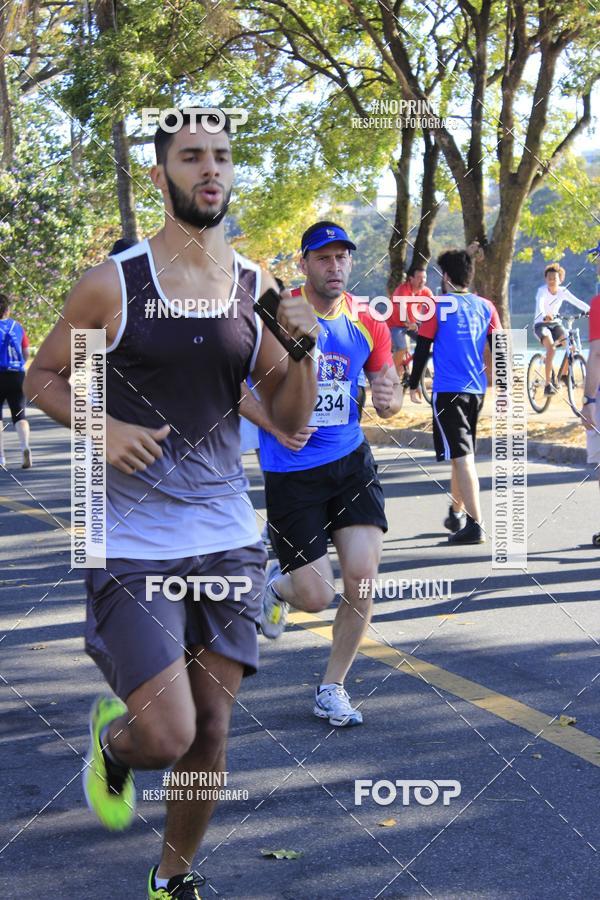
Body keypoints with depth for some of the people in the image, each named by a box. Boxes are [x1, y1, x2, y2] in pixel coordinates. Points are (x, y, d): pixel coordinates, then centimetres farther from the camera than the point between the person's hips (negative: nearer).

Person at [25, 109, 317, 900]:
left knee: (210, 732, 9)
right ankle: (111, 737, 27)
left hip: (227, 540, 4)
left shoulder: (257, 291, 4)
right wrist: (100, 427, -15)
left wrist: (302, 350, -11)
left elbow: (290, 421, 8)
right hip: (131, 546, -4)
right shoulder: (112, 285, -7)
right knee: (166, 735, -11)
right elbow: (43, 376, 4)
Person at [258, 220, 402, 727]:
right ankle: (278, 583, 34)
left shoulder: (368, 325, 2)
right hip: (290, 471, -3)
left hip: (351, 461, 3)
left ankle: (332, 689, 13)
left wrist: (390, 399, -14)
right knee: (316, 598, -5)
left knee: (362, 577, -9)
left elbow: (390, 395, 11)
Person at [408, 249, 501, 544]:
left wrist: (413, 384, 9)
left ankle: (475, 524, -15)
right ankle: (457, 513, 34)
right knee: (462, 454, 21)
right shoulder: (486, 307, 7)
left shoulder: (437, 307, -6)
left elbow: (423, 348, -3)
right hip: (476, 390, 5)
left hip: (447, 391, -5)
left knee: (462, 457, -8)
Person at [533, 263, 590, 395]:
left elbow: (577, 302, -14)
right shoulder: (542, 290, -16)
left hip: (555, 324, 5)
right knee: (551, 346, -32)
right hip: (541, 324, -5)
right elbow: (539, 304, -35)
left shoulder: (563, 291, -4)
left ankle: (563, 374, 11)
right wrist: (544, 316, -56)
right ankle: (548, 383, -31)